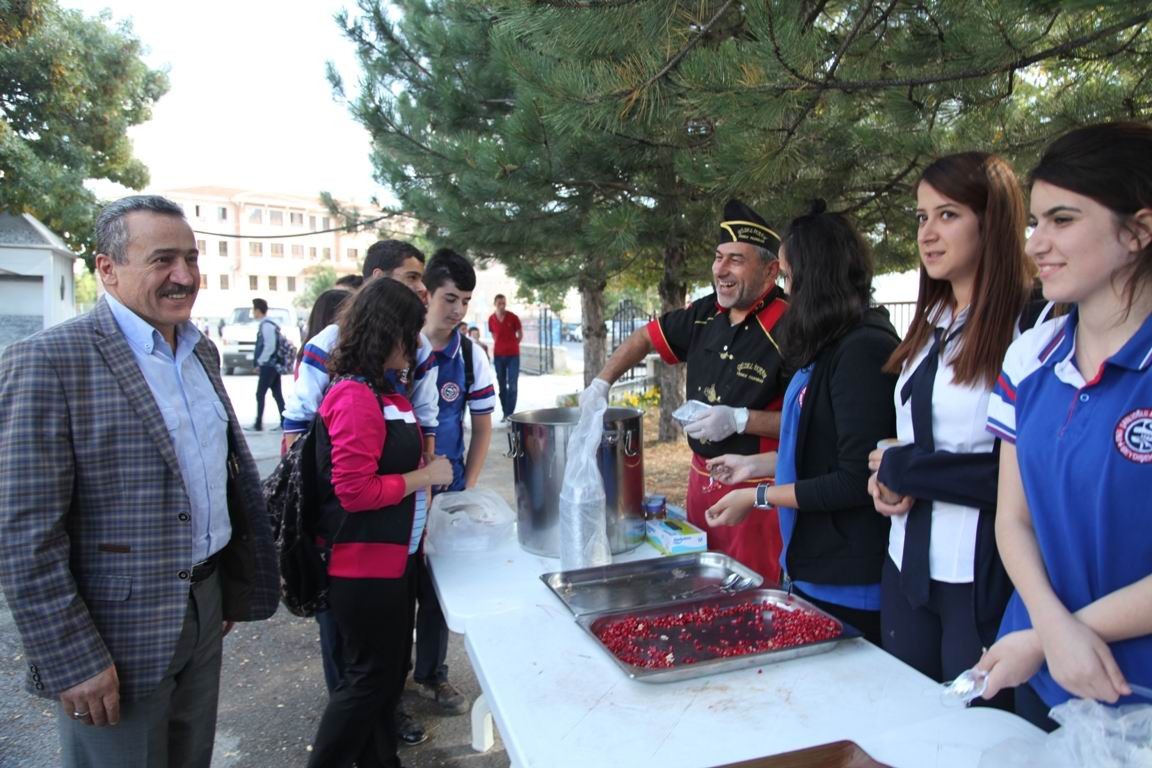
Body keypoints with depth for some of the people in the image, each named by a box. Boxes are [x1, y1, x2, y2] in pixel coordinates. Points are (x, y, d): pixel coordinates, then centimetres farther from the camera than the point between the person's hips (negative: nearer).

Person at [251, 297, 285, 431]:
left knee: (260, 394, -2)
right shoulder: (268, 324, 12)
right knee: (277, 394, 10)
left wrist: (260, 362, -14)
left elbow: (269, 347, -21)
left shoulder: (266, 325, -16)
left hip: (268, 365, -9)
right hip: (273, 365, 9)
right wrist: (260, 362, 15)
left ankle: (258, 424, 2)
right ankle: (284, 422, 12)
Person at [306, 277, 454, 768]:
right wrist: (425, 476, -18)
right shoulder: (355, 398, -21)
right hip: (365, 565, -10)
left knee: (390, 671, 22)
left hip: (395, 556, 10)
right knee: (369, 678, 6)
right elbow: (354, 490, -25)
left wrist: (426, 467, 10)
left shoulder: (385, 390, 9)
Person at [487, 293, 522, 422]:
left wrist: (512, 345, 8)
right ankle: (505, 413, 13)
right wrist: (501, 345, 8)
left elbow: (520, 334, 6)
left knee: (512, 385, -7)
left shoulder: (513, 317, -6)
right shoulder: (491, 319, 1)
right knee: (501, 385, 6)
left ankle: (510, 413, -5)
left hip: (513, 355, -3)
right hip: (498, 355, 3)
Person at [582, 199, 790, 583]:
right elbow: (646, 337, 16)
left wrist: (739, 420, -25)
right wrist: (600, 383, 8)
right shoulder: (705, 314, 2)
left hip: (754, 489, -7)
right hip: (701, 477, 7)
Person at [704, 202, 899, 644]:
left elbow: (855, 481, -22)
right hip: (816, 567, 9)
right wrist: (755, 465, 17)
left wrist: (758, 497, -16)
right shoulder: (834, 347, 9)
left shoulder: (863, 350, -21)